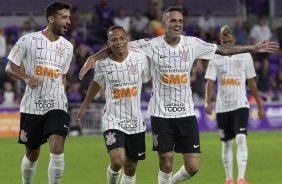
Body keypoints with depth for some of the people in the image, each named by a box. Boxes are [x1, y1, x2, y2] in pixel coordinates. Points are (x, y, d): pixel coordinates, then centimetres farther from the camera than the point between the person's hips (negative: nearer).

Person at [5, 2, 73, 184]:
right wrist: (27, 78, -17)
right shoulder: (28, 40, -4)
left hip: (57, 107, 2)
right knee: (32, 154, 10)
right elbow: (10, 67, 0)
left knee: (57, 149, -19)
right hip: (32, 106, -2)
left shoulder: (67, 47, 8)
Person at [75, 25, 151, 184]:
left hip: (136, 122, 2)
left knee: (131, 167, 9)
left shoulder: (141, 59, -4)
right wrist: (84, 106, 22)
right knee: (118, 160, -21)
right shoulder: (103, 64, -2)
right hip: (113, 121, -2)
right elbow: (97, 83, 16)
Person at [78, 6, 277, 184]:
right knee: (166, 165, -4)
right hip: (161, 113, -3)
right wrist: (95, 57, -23)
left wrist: (253, 48, 12)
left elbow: (222, 49, 12)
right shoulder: (151, 45, -7)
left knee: (193, 166, -1)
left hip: (186, 113, 3)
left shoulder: (192, 44, 1)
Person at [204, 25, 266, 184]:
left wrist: (260, 106, 7)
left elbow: (252, 83, 7)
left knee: (241, 138, -18)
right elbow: (210, 81, -6)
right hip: (223, 106, 2)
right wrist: (208, 102, -23)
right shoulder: (216, 59, 2)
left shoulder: (245, 56, 2)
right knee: (227, 143, 9)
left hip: (241, 105, -2)